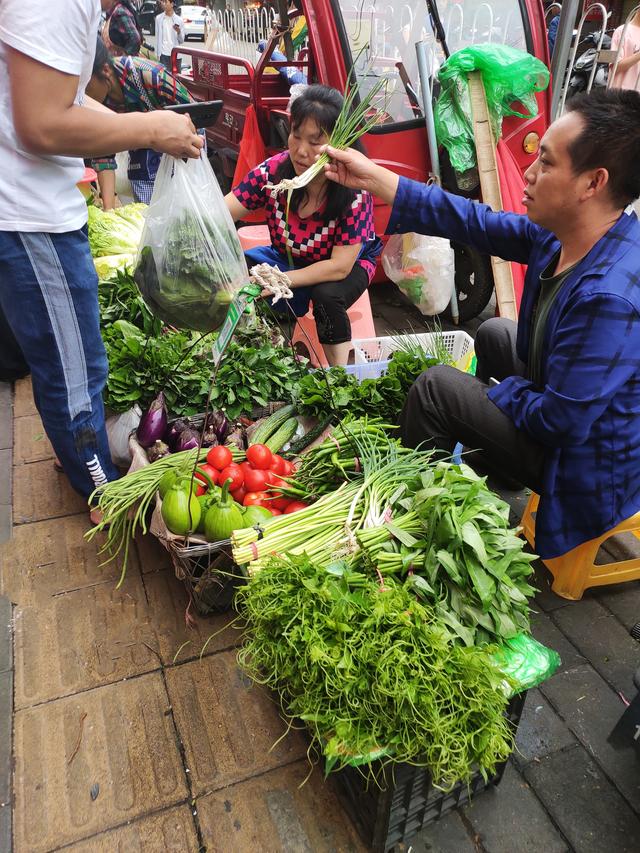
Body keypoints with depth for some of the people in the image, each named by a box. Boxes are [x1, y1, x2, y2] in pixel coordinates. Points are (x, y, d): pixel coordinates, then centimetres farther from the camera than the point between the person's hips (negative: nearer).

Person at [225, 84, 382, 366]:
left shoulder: (354, 189, -28)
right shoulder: (274, 170, -20)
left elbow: (339, 266, -31)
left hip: (349, 264, -3)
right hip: (288, 257, 4)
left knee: (326, 295, -36)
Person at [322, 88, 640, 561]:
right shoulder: (563, 234, -11)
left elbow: (560, 422, -31)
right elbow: (479, 223, -3)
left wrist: (502, 391, -10)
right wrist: (373, 177, -1)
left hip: (590, 475, -8)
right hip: (569, 407, 9)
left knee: (435, 388, -13)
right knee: (494, 333, 23)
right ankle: (489, 466, 41)